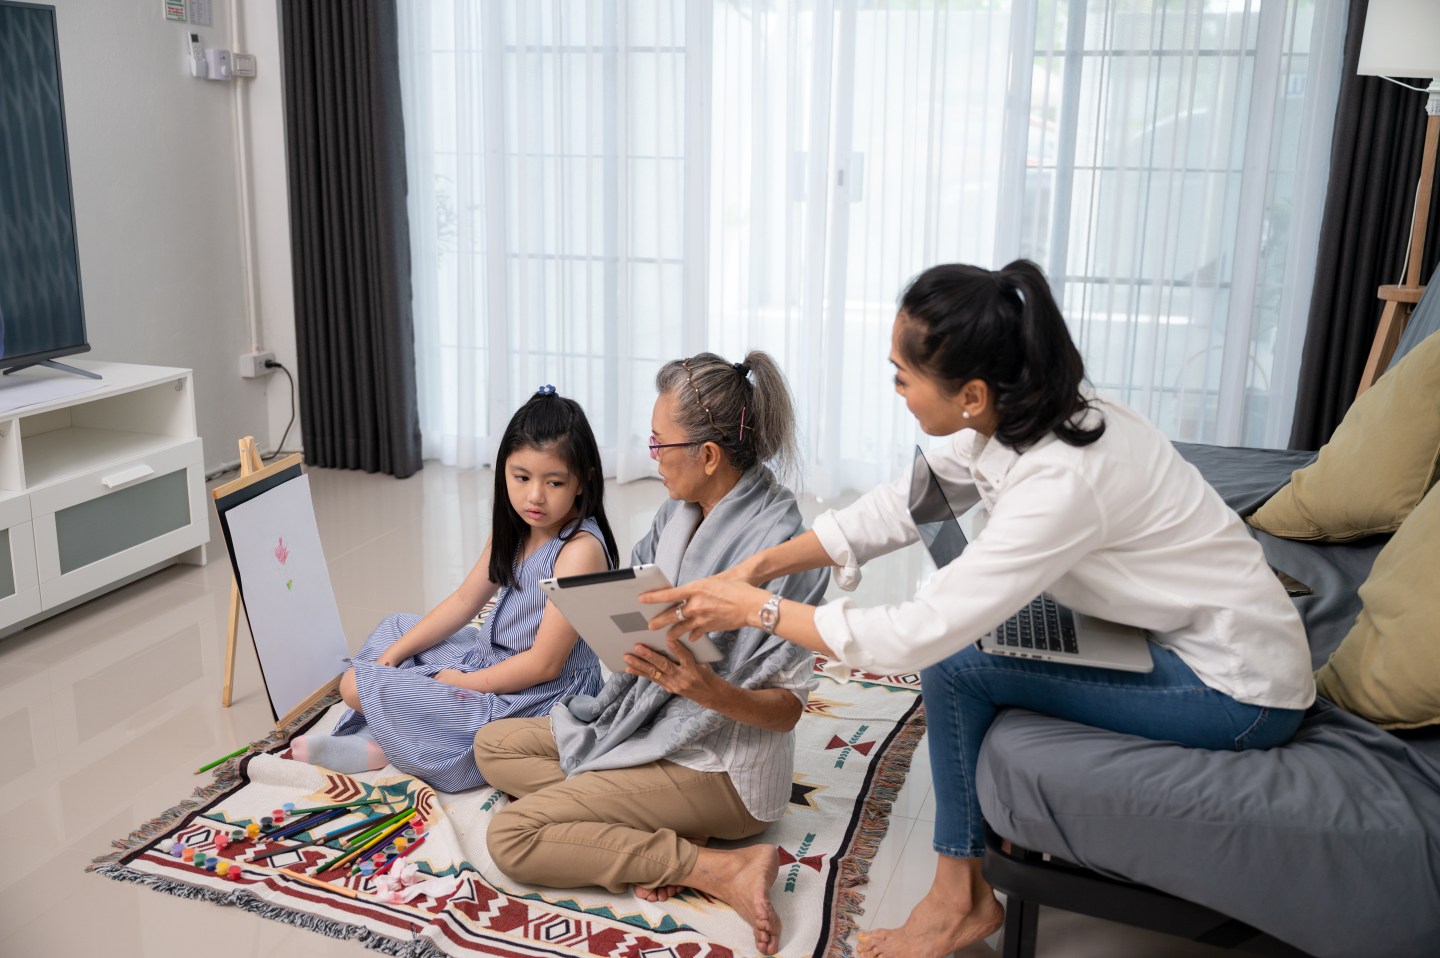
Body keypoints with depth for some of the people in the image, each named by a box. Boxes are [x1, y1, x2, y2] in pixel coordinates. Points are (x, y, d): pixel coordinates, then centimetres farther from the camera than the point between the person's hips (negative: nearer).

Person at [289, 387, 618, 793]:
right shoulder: (514, 530, 4)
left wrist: (462, 683, -16)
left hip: (537, 695, -10)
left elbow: (545, 663, -24)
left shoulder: (581, 549, -25)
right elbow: (464, 600, 12)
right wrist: (395, 653, 5)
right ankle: (377, 731, 5)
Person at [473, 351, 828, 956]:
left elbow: (787, 708, -21)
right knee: (492, 746, 9)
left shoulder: (777, 544, -24)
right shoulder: (680, 514, 1)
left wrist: (708, 690, -39)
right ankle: (661, 842, -7)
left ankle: (718, 870, -13)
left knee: (511, 836, -15)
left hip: (717, 766, -9)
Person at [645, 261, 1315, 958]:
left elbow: (920, 634, -31)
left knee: (954, 660, -15)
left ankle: (962, 895, 5)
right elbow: (899, 507, 1)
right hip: (1180, 632, 8)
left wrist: (757, 609, -22)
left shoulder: (1061, 481, -33)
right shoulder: (1010, 417, -9)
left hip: (1241, 688, -8)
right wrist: (760, 565, -6)